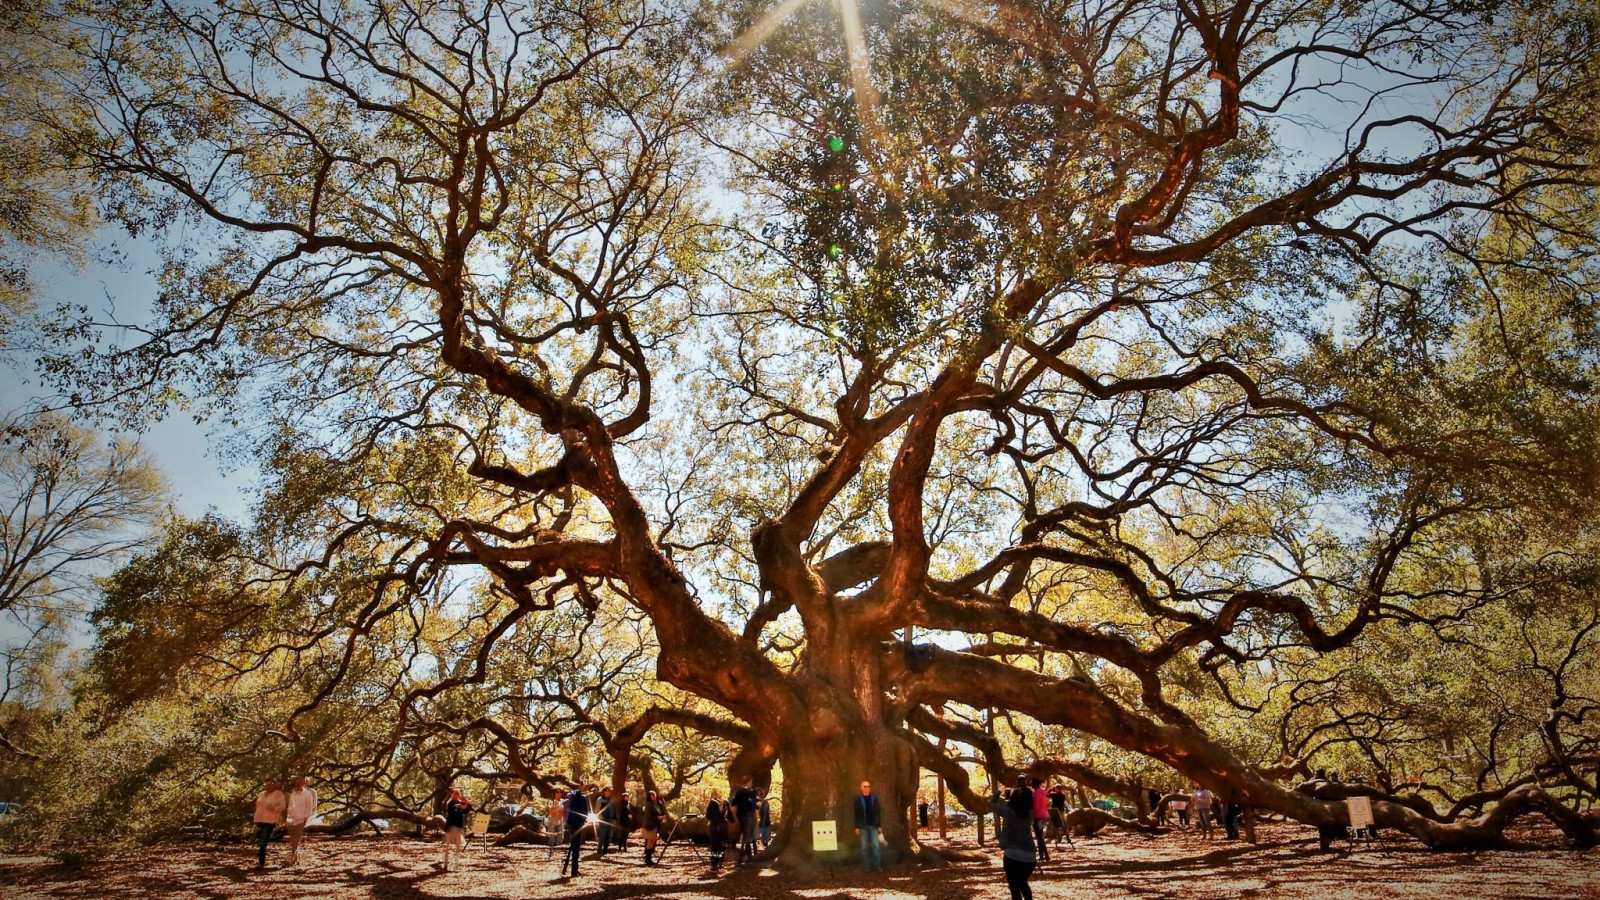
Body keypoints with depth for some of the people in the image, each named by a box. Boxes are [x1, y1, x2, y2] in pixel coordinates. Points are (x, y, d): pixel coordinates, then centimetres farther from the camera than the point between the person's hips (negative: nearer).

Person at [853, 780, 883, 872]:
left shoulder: (874, 798, 3)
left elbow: (878, 812, 5)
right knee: (865, 847, 1)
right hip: (863, 826, 0)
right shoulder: (858, 799, 0)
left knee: (875, 845, -5)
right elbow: (856, 814, 0)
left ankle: (877, 865, -2)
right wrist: (857, 827, -5)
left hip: (873, 825, 0)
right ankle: (868, 866, 8)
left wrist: (879, 825, 1)